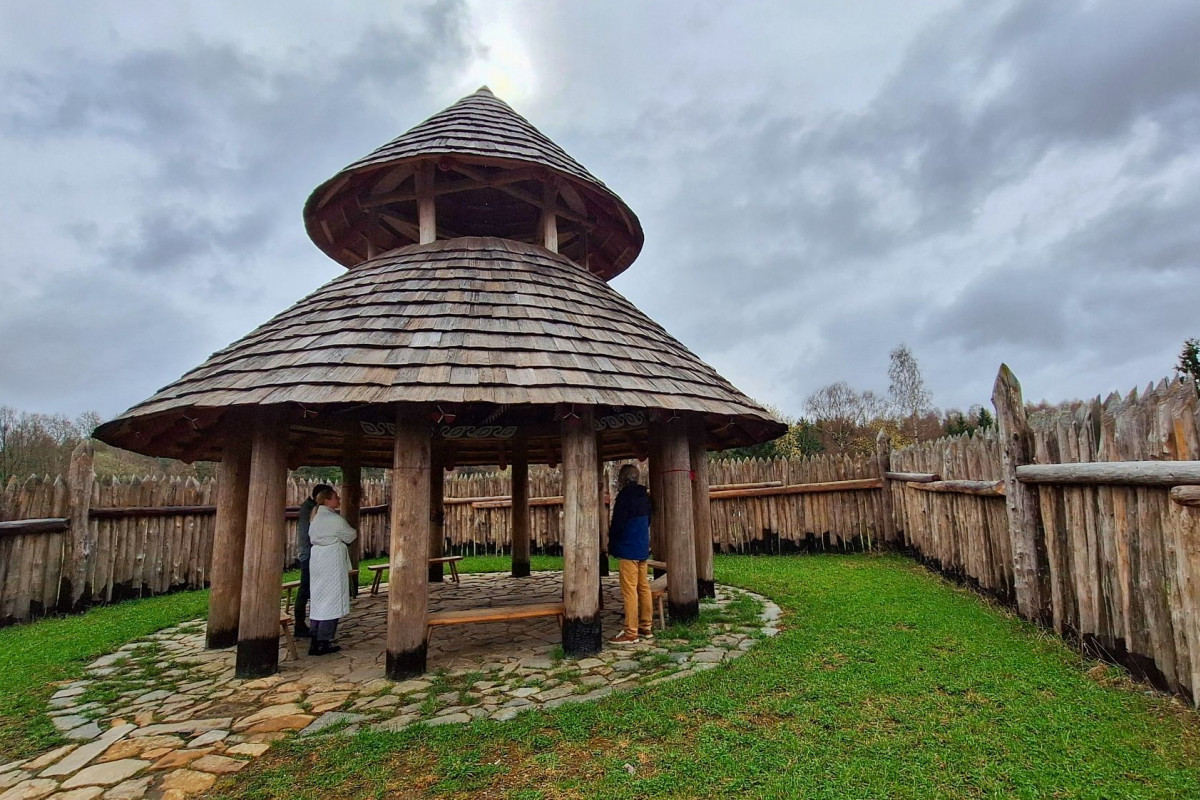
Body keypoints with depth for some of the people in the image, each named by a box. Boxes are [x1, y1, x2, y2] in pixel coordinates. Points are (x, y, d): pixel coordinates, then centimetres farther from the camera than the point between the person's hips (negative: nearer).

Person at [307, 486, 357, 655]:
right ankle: (323, 642, 2)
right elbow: (350, 536, -6)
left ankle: (315, 638, 21)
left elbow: (312, 536, 18)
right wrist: (356, 533, 16)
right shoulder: (334, 519, -15)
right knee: (331, 600, -1)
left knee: (319, 598, 15)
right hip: (332, 560, -9)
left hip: (317, 558, 9)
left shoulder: (316, 517, 11)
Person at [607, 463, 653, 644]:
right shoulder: (644, 495, 11)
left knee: (629, 590, -5)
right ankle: (646, 626, 20)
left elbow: (617, 522, -16)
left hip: (627, 549, -9)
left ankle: (630, 633, -2)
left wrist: (611, 545, -2)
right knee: (643, 587, 13)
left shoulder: (625, 495, -14)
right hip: (642, 548, 9)